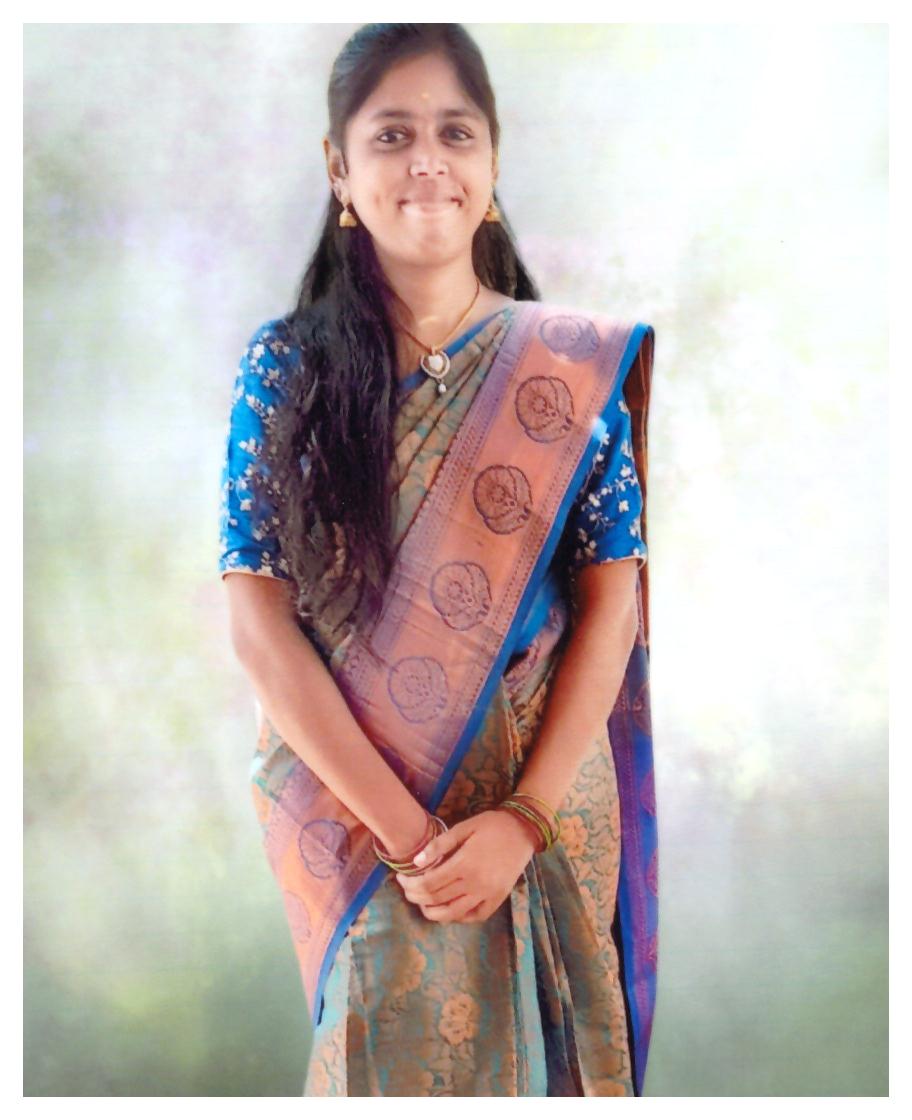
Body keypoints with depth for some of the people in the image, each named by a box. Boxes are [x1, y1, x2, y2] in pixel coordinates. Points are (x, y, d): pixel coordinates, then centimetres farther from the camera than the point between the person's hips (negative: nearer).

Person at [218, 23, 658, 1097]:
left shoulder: (576, 366, -3)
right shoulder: (283, 366, -5)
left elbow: (610, 604, -5)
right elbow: (259, 621, -9)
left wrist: (525, 820, -15)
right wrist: (407, 830, -16)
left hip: (541, 810, 1)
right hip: (348, 804, -1)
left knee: (533, 1053, 15)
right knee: (393, 1047, 11)